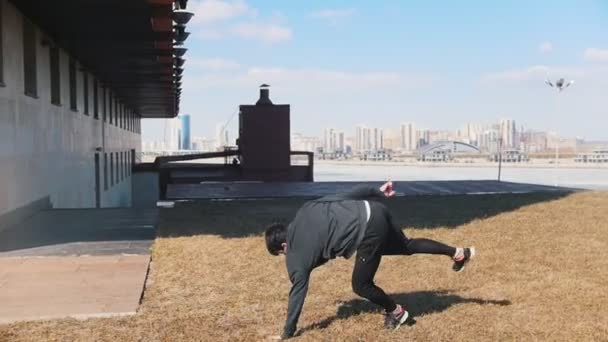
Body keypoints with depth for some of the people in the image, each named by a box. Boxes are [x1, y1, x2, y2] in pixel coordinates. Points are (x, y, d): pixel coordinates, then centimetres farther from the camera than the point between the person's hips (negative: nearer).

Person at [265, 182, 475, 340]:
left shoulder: (298, 255, -1)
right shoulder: (305, 213, 15)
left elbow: (298, 292, 3)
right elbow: (347, 195, 16)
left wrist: (287, 333, 12)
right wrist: (378, 193, 25)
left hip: (369, 230, -9)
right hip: (373, 212, 9)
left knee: (361, 285, 8)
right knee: (407, 246, 30)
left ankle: (395, 311, 27)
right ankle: (458, 253, 39)